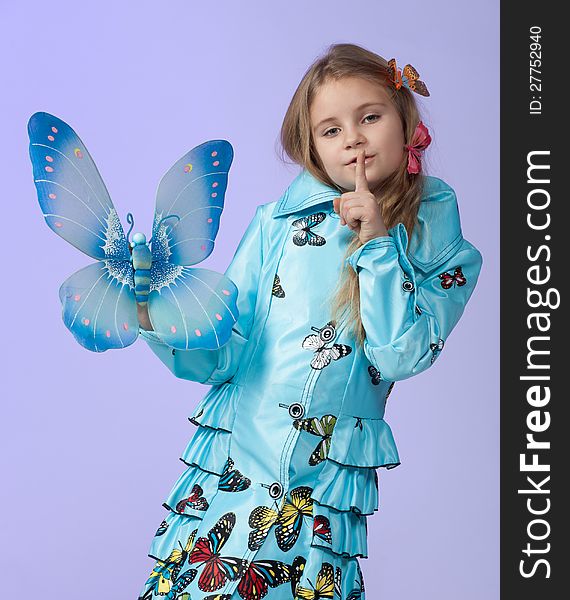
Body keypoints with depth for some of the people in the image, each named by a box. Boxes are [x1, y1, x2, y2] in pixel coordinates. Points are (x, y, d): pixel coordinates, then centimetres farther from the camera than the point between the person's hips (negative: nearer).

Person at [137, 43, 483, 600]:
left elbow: (400, 357, -10)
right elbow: (226, 351, 1)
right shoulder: (277, 223, 4)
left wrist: (377, 244, -12)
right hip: (231, 465, 1)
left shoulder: (443, 249, 3)